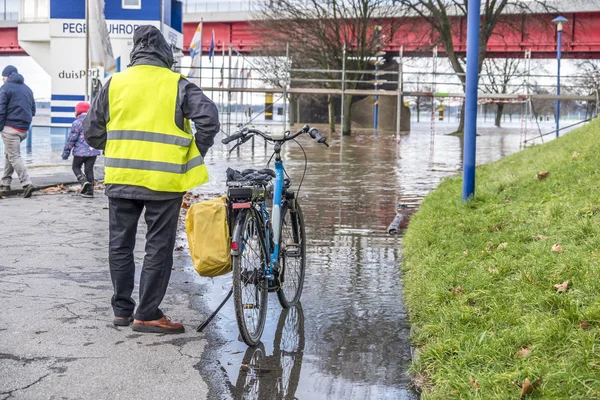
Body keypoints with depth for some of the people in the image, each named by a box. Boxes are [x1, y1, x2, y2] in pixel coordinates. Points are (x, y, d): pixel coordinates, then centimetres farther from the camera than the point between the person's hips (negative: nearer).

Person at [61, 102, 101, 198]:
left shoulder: (77, 123, -8)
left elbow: (71, 139, -7)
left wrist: (66, 152, -1)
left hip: (81, 151, -5)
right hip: (93, 151, 5)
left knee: (76, 167, 11)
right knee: (89, 170, 9)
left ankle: (84, 181, -13)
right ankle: (89, 191, 5)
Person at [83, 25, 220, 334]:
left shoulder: (115, 83, 4)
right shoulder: (177, 85, -3)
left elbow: (91, 130, 8)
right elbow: (209, 118, -13)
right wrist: (195, 154, 1)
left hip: (121, 177, 3)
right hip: (164, 179, -3)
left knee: (120, 244, 15)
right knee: (158, 247, 5)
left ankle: (121, 309, 22)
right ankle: (147, 315, 6)